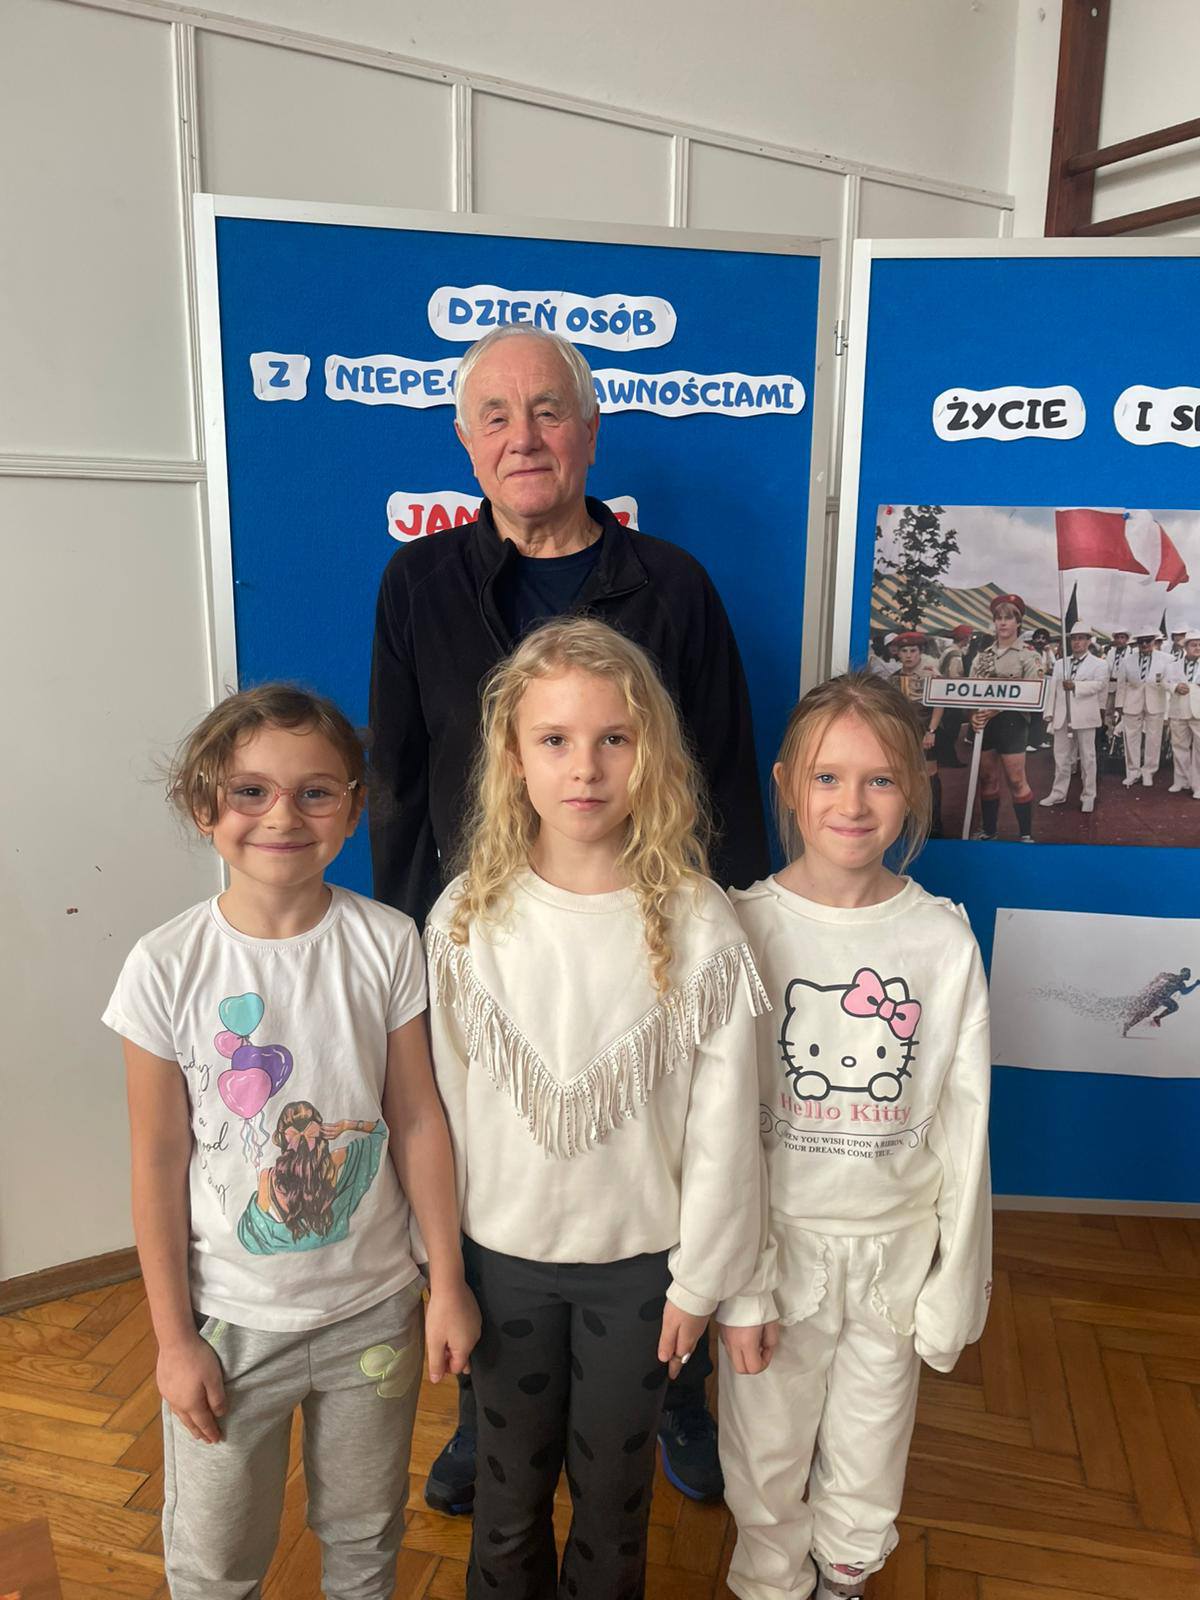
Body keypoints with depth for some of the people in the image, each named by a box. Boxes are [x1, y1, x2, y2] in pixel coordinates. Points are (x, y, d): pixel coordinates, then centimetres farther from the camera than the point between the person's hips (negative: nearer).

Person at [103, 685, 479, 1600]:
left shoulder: (388, 943, -12)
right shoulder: (167, 968, -15)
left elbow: (417, 1119, -6)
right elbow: (160, 1165, -8)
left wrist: (448, 1282, -2)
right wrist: (173, 1336, -2)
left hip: (375, 1307, 1)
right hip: (232, 1318, -1)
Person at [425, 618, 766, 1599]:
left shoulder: (699, 924, -17)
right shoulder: (467, 918, -12)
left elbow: (723, 1121, -10)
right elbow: (444, 1101, -4)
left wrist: (700, 1276, -4)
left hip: (639, 1259, -1)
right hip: (503, 1254, 2)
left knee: (614, 1489, 20)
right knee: (510, 1488, 22)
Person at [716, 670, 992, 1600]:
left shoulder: (944, 939, -9)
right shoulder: (747, 927, -15)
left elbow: (963, 1123, -3)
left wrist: (958, 1280, 1)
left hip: (898, 1239, 2)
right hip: (779, 1236, -1)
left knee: (871, 1449, 22)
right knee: (769, 1450, 17)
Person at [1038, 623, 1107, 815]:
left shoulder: (1098, 664, 3)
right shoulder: (1060, 664, 15)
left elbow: (1099, 684, -14)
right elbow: (1052, 689, 11)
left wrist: (1075, 686, -26)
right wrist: (1049, 713, 4)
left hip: (1084, 717, -4)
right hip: (1062, 717, 4)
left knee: (1087, 758, 3)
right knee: (1061, 757, 8)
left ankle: (1088, 796, 10)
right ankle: (1058, 793, 17)